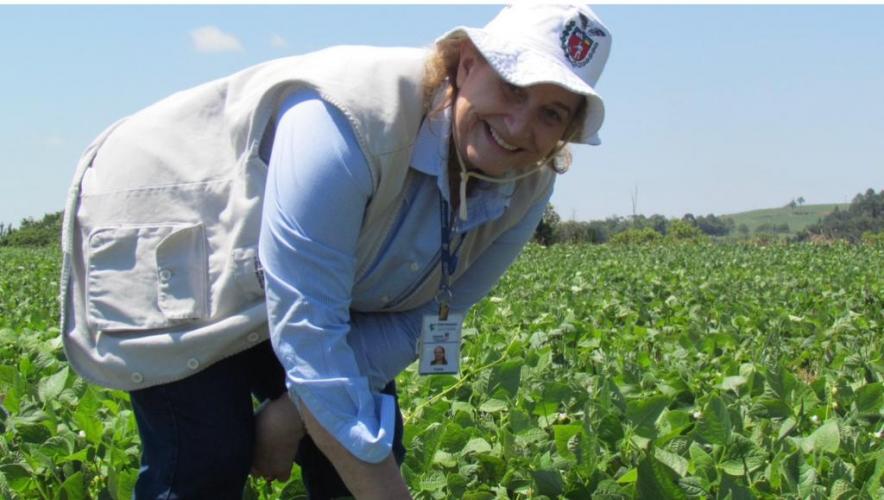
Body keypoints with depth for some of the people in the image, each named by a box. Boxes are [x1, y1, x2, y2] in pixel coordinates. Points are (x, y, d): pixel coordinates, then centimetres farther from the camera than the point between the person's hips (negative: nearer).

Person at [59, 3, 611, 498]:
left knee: (369, 443, -4)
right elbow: (306, 332, -38)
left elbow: (418, 319, -10)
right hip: (167, 252, -6)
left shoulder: (527, 189, -16)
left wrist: (294, 410, -21)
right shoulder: (352, 124, -39)